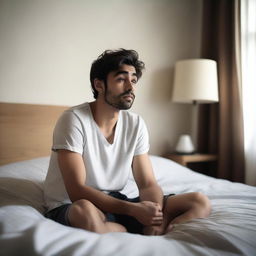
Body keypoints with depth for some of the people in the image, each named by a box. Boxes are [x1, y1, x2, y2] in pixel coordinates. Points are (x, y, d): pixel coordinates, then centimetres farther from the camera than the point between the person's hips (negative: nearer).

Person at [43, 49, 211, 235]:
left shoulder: (136, 124, 0)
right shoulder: (74, 120, -16)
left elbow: (148, 184, -2)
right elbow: (77, 191, -21)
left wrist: (157, 219, -24)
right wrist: (133, 209, -29)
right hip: (69, 206, -4)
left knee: (200, 202, -8)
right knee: (85, 210, -42)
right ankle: (140, 235, -16)